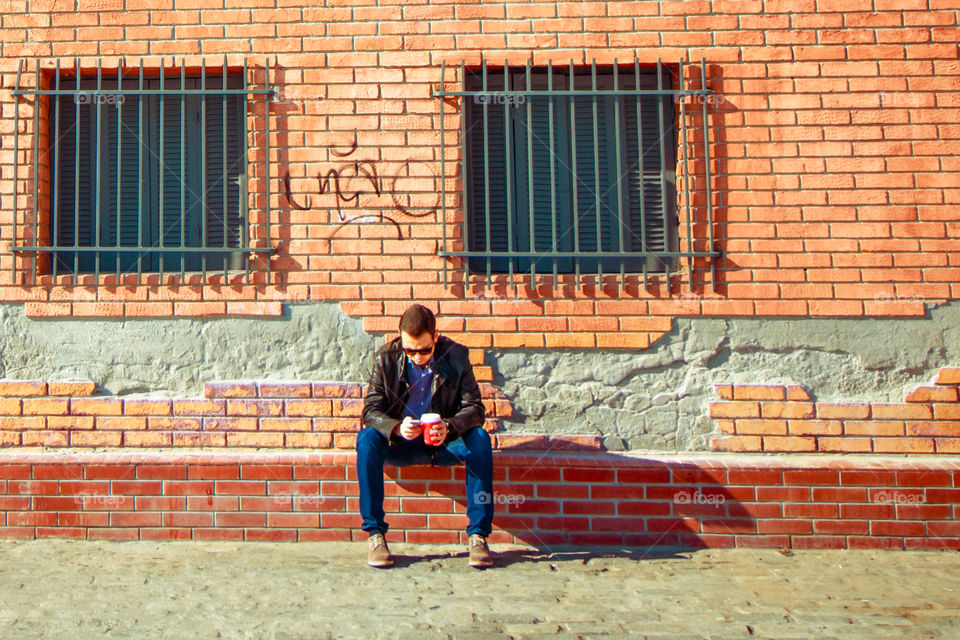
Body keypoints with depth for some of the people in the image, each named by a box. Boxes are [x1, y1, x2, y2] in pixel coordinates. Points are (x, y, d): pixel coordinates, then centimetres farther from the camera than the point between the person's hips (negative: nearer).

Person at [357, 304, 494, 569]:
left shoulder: (456, 355, -10)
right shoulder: (386, 357, -9)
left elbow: (474, 407, -13)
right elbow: (371, 410, -12)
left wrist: (449, 427, -34)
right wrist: (397, 427, -34)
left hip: (444, 443, 0)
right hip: (400, 445, 0)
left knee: (479, 438, -28)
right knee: (367, 439, -28)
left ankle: (478, 534, -21)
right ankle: (375, 533, -20)